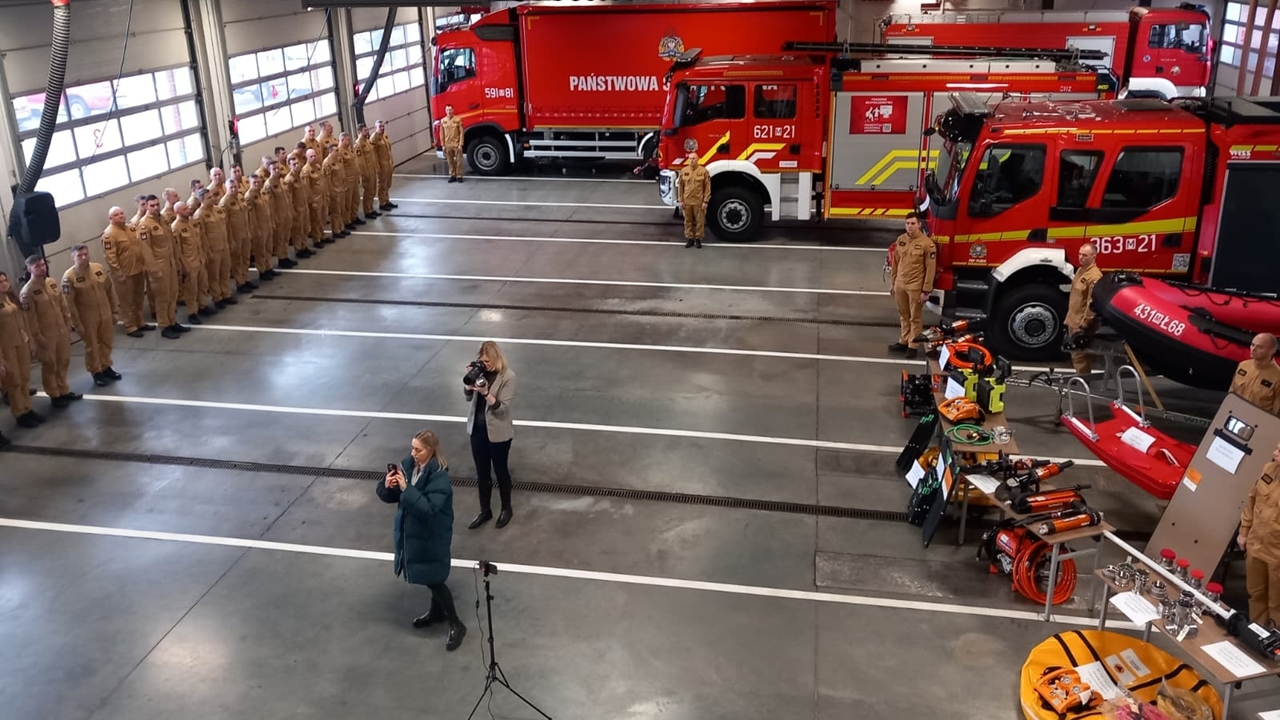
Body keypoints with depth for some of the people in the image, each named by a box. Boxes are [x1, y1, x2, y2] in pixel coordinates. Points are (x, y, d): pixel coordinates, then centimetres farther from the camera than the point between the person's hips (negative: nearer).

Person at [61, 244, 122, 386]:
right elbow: (69, 303, -14)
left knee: (107, 342, 18)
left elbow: (110, 290, 6)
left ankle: (106, 367, 36)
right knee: (92, 346, 10)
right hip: (87, 319, -4)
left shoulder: (99, 268, -3)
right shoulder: (69, 277, -17)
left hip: (106, 314, 5)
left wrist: (115, 310, 7)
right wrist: (77, 323, -13)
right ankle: (96, 372, 24)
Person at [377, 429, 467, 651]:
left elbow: (429, 508, -32)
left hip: (432, 536, -7)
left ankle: (456, 625, 17)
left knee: (433, 579, 1)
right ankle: (437, 610, 46)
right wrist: (387, 486, -21)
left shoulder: (439, 476, -25)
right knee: (427, 576, 23)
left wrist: (406, 488, -33)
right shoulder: (408, 465, -4)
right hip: (411, 532, 7)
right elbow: (389, 497, 1)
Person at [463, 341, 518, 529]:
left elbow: (502, 408, -19)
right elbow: (468, 397, 3)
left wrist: (486, 393, -32)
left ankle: (506, 509, 35)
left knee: (500, 471, 14)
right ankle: (485, 511, 33)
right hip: (477, 428, 5)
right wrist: (469, 381, -15)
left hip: (497, 432, -4)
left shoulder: (508, 376, -18)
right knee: (482, 473, 16)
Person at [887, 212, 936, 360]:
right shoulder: (900, 240, 4)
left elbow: (930, 269, -11)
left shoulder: (927, 243, -13)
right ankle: (903, 342, 28)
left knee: (915, 318, 6)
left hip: (916, 287, -5)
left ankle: (913, 346, 14)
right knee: (903, 316, 16)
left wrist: (926, 291, -13)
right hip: (900, 284, 5)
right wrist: (892, 283, 13)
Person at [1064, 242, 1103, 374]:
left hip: (1082, 324, -10)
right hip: (1073, 321, 10)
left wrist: (1084, 325, -24)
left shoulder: (1094, 276, -20)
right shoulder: (1081, 270, 12)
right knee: (1075, 355, 19)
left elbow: (1092, 304, -24)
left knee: (1080, 357, -6)